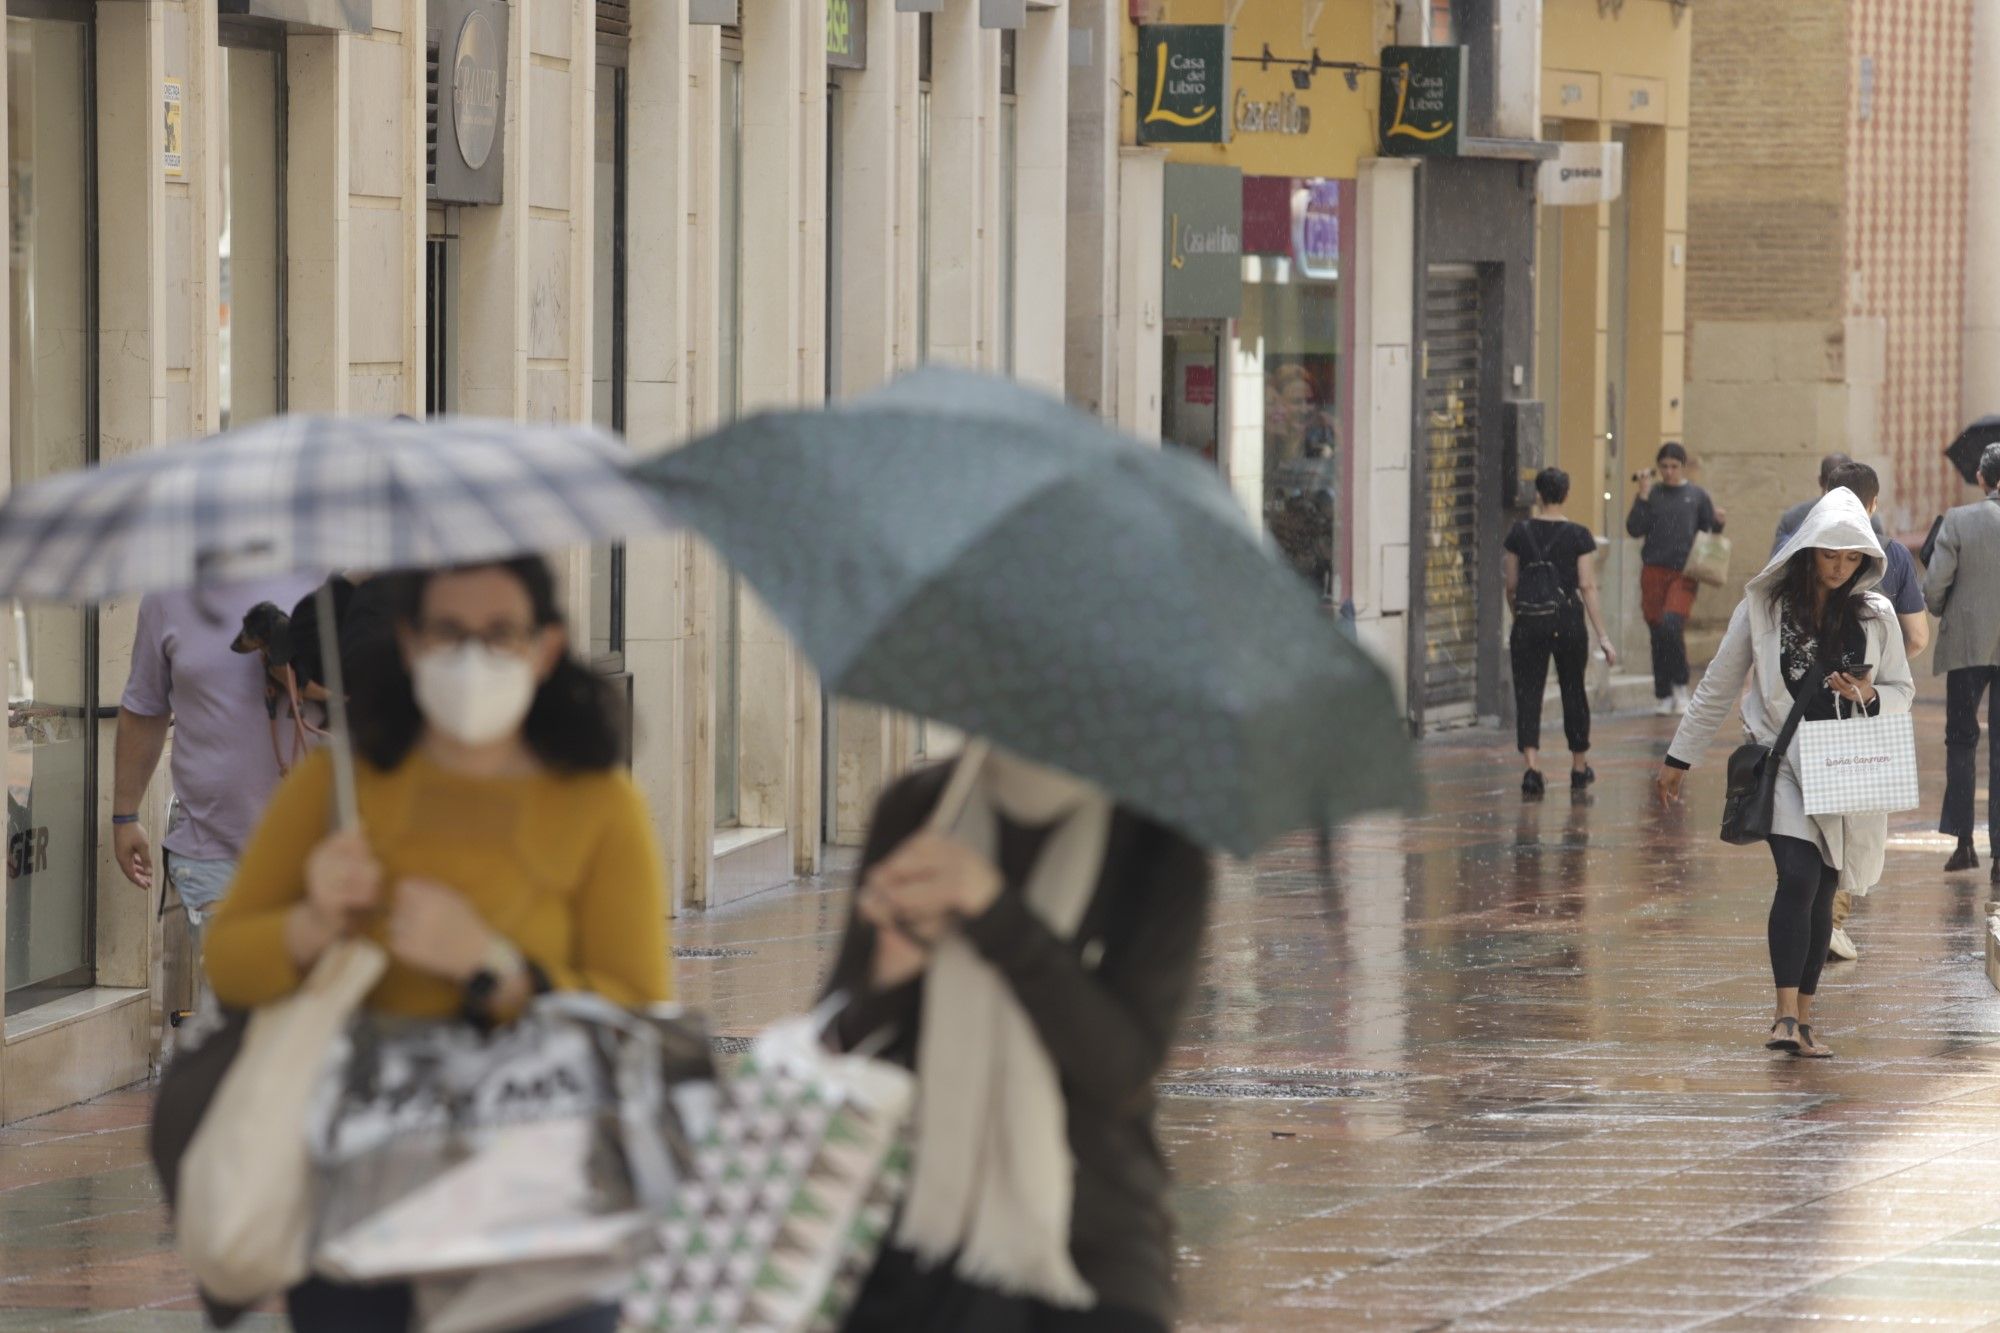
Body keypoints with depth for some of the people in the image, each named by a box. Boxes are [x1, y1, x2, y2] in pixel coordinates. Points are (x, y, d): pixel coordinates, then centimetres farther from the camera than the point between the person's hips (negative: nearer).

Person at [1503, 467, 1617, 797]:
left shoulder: (1521, 532, 0)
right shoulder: (1578, 535, -4)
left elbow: (1511, 586, 6)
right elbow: (1588, 587, -7)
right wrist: (1603, 637, -5)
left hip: (1529, 619, 0)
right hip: (1568, 619, 0)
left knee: (1528, 693, -1)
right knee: (1573, 692, 16)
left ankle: (1531, 767, -18)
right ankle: (1580, 767, 29)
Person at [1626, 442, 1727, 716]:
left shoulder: (1697, 496, 6)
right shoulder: (1651, 495, 6)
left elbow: (1709, 533, 11)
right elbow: (1634, 529, -3)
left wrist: (1718, 522, -10)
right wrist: (1643, 496, -10)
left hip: (1684, 573, -2)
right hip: (1654, 572, 2)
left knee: (1671, 626, -19)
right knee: (1658, 632, 3)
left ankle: (1680, 685, -1)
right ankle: (1662, 695, 14)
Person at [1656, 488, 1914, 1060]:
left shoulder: (1875, 614, 3)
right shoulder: (1763, 606, -1)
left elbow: (1903, 690, 12)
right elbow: (1718, 687, 8)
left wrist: (1868, 696, -11)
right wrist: (1679, 758, 11)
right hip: (1782, 760, -2)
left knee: (1823, 892, 5)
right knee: (1799, 877, -20)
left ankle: (1804, 1019, 14)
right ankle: (1786, 1017, -22)